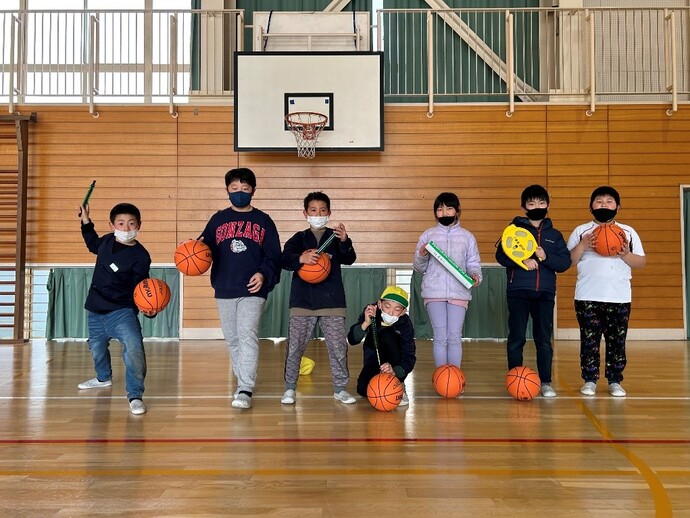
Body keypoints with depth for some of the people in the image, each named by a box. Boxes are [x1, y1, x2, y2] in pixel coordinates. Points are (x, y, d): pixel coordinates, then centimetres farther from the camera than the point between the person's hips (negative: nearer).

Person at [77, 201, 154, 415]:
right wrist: (86, 222, 21)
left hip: (122, 311, -7)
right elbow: (93, 245, 26)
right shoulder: (107, 240, -1)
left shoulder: (140, 256, -18)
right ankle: (104, 377, 56)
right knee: (97, 347, 26)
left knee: (134, 348, -28)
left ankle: (135, 395, -15)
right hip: (96, 309, 7)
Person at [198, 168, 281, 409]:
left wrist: (264, 274, -14)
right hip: (224, 291, 3)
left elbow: (273, 256, 2)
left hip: (253, 290, -3)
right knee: (232, 340, 11)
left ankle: (245, 390, -15)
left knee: (247, 335, -15)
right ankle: (243, 382, 27)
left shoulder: (263, 221, 6)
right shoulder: (218, 219, 12)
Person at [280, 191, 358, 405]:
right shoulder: (299, 238, 6)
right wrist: (300, 259, -29)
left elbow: (349, 259, -8)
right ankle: (290, 388, 18)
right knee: (294, 347, 4)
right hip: (302, 302, 0)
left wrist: (345, 242, -28)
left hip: (332, 302, 0)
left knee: (338, 347, 3)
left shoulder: (335, 237, 6)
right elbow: (284, 259, -8)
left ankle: (340, 388, 17)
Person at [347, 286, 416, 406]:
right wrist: (366, 323, -46)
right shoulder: (370, 312, -22)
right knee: (363, 389, -27)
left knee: (388, 336, -31)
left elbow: (410, 358, -30)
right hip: (374, 360, 1)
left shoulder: (405, 323, -25)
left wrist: (394, 371, -49)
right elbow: (352, 340, -28)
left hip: (397, 365, -1)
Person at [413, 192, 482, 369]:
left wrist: (475, 275, -12)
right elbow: (418, 267, 8)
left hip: (459, 292, 0)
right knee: (440, 338, 2)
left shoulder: (467, 236, 9)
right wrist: (422, 256, -12)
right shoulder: (428, 235, 7)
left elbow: (473, 263, 9)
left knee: (455, 337, 1)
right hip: (434, 292, 0)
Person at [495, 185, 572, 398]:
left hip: (545, 292, 2)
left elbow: (565, 262, 4)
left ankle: (546, 381, 13)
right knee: (516, 337, 1)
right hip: (518, 291, -2)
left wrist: (546, 257, -12)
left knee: (544, 338, 4)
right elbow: (500, 255, -4)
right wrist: (522, 261, -18)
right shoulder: (514, 229, 6)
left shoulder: (554, 235, 13)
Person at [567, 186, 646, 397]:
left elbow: (641, 262, 8)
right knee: (589, 340, 2)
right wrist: (583, 245, -13)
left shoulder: (628, 232, 11)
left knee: (617, 341, 5)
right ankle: (589, 380, 11)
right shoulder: (581, 231, 7)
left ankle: (615, 381, 15)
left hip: (620, 298, 1)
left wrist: (626, 254, -11)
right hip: (588, 297, -1)